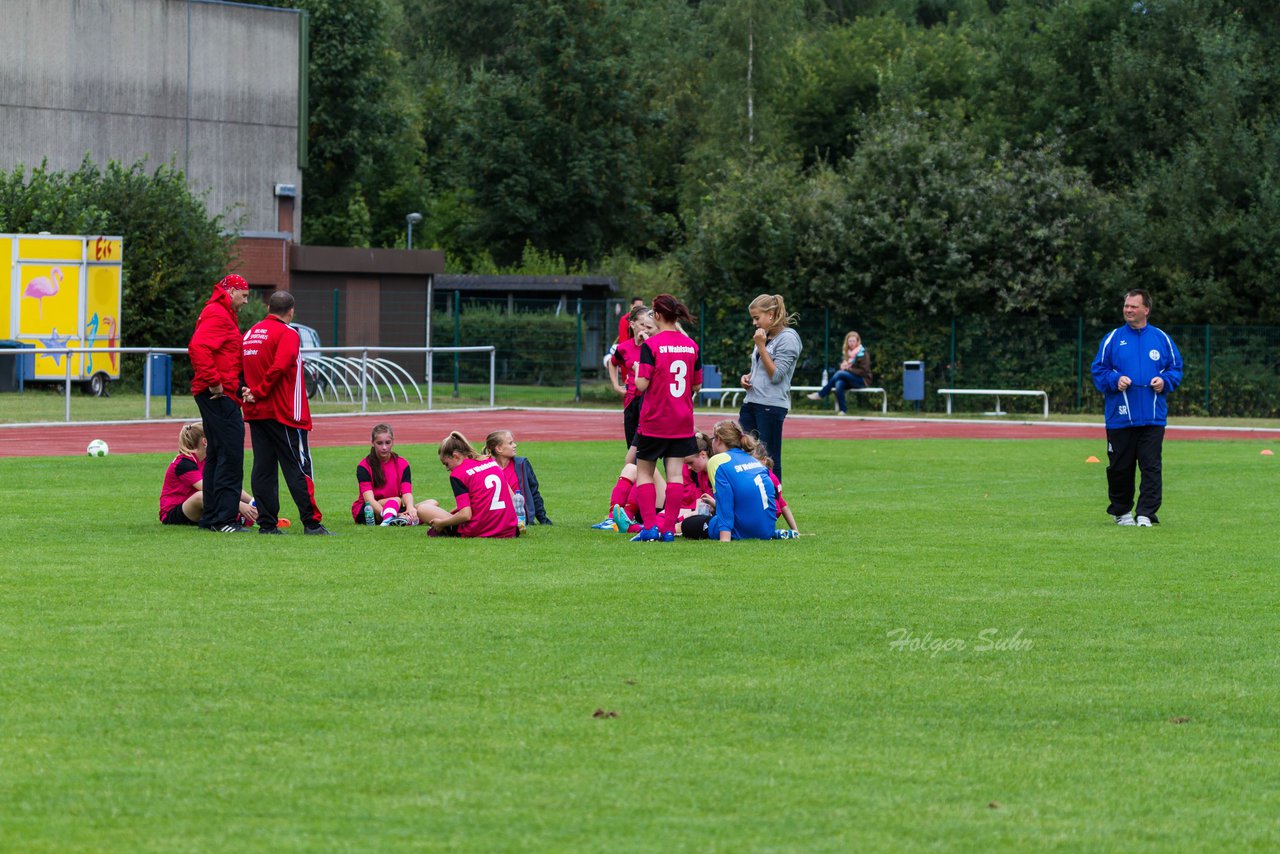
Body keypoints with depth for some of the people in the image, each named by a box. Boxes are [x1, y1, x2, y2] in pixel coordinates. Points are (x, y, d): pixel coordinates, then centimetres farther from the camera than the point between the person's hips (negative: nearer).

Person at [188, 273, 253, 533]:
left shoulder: (225, 315, 23)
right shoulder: (217, 314, -10)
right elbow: (198, 348, -24)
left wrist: (240, 384, 13)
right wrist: (214, 382, -23)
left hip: (221, 395, 11)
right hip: (219, 395, -11)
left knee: (217, 455, 14)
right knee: (231, 454, -11)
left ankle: (211, 517, 18)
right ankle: (224, 518, -12)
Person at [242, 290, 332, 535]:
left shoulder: (250, 334, 13)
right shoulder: (287, 334, -9)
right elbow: (279, 367, -21)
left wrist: (252, 394, 5)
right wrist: (258, 393, -12)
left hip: (255, 412, 7)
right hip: (283, 412, -7)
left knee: (263, 467, 6)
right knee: (299, 467, -3)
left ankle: (267, 523, 4)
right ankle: (311, 522, -4)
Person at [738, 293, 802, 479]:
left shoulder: (788, 338, -8)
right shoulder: (765, 336, 16)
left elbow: (776, 375, -13)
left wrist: (761, 346, -13)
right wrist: (747, 377, 7)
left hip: (771, 404, -8)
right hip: (751, 401, 8)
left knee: (769, 459, -3)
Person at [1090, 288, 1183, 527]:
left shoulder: (1161, 339, 8)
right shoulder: (1113, 339, 5)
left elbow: (1176, 369, 12)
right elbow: (1098, 371, 6)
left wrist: (1165, 381, -7)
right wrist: (1115, 380, -12)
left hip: (1153, 417, 0)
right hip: (1120, 416, 0)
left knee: (1151, 466, -7)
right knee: (1120, 467, 6)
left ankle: (1146, 513, -6)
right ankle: (1121, 511, 21)